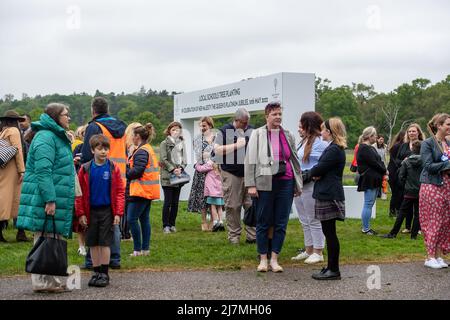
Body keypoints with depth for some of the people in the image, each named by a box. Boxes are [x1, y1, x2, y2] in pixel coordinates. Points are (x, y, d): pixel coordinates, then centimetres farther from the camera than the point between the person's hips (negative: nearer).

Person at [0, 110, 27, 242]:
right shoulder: (13, 131, -4)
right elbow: (18, 151, -11)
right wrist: (22, 170, -12)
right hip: (11, 170, -7)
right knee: (15, 198, -3)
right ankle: (20, 233, 0)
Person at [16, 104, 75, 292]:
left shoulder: (57, 137, 21)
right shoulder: (45, 137, -14)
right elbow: (43, 171, -21)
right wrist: (50, 199, -25)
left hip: (55, 198, 10)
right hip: (45, 199, -10)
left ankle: (52, 280, 19)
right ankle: (41, 282, 0)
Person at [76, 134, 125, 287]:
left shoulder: (113, 168, -2)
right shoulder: (85, 169, 0)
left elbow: (120, 191, -2)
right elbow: (79, 192, 1)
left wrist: (118, 213, -7)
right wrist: (81, 213, -3)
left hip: (107, 211, -2)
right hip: (91, 211, 2)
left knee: (105, 243, 1)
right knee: (93, 244, 8)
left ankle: (104, 273, 10)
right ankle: (96, 272, 20)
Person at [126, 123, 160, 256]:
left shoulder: (141, 152, -14)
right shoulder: (149, 149, 18)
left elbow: (137, 171, -21)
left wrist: (126, 172, -3)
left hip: (141, 190, -10)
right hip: (148, 191, 10)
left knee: (132, 219, -8)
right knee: (144, 219, 12)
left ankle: (138, 249, -7)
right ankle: (145, 249, 15)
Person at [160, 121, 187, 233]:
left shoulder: (182, 143, 12)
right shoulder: (164, 143, 0)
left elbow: (185, 159, 11)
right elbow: (163, 159, -6)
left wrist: (181, 168, -7)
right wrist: (173, 169, -15)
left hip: (179, 176, 4)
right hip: (167, 176, -4)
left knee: (175, 202, 7)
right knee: (168, 202, -4)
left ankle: (172, 224, 15)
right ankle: (166, 225, 2)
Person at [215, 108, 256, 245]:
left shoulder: (252, 131, 15)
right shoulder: (225, 131, 3)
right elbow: (217, 150, -7)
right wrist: (236, 145, -10)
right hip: (231, 174, -3)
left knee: (252, 205, 0)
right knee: (232, 206, -1)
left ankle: (252, 236, 6)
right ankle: (234, 236, 8)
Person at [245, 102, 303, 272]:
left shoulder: (288, 135, 10)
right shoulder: (257, 134, 1)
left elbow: (295, 160, 15)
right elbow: (250, 160, -2)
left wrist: (298, 184, 14)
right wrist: (251, 185, -9)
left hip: (286, 183, 3)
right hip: (265, 183, -3)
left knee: (281, 223, 4)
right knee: (263, 223, 4)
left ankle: (274, 259, 13)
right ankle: (263, 259, 15)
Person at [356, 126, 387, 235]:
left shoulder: (370, 148, 19)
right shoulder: (364, 149, -13)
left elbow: (379, 161, 15)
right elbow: (374, 163, -16)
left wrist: (383, 170, -2)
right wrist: (384, 171, -4)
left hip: (374, 180, 10)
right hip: (369, 180, -10)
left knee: (370, 204, 12)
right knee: (368, 204, -6)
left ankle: (367, 227, 18)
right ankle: (366, 228, -1)